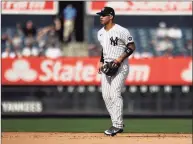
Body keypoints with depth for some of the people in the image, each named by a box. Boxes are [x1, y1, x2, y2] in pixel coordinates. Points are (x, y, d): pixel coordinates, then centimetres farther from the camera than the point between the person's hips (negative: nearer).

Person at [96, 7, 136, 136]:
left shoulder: (121, 31, -13)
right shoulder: (100, 33, 11)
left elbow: (132, 46, -11)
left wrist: (120, 59, -20)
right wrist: (101, 62, 12)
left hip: (120, 67, -8)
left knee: (115, 94, -16)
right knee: (106, 95, 4)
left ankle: (118, 125, -14)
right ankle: (117, 124, 13)